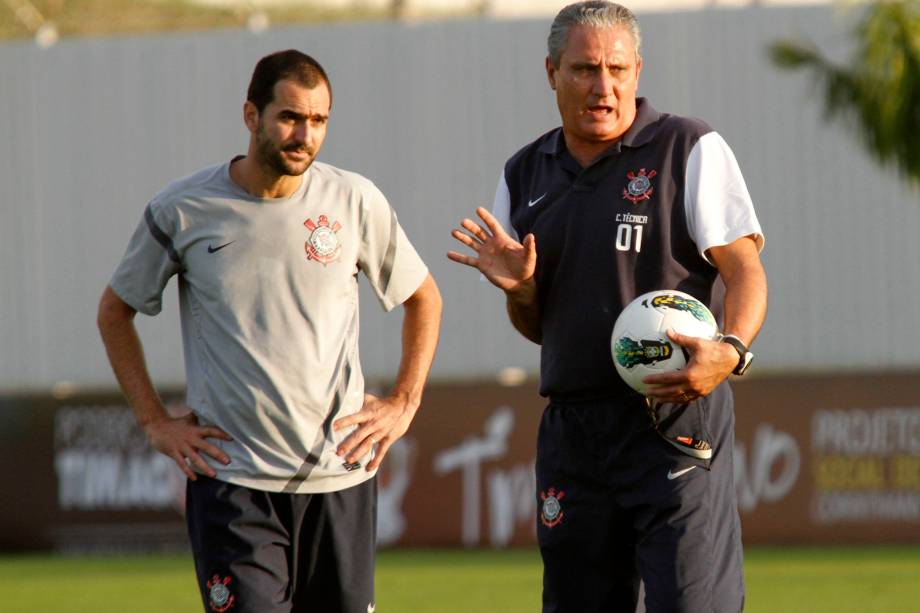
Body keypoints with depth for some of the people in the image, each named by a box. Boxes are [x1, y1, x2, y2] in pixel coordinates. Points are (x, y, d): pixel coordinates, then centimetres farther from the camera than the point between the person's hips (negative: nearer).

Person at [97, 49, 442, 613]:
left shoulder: (355, 201, 1)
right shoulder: (183, 211, -2)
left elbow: (423, 299, 17)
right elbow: (115, 311, 13)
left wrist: (403, 404, 7)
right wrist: (155, 421, 5)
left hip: (340, 476, 2)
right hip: (230, 477, -2)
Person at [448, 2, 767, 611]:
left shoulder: (690, 149, -1)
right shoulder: (526, 175, 15)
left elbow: (745, 269, -6)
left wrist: (730, 350, -26)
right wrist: (518, 289, -1)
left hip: (674, 425, -6)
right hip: (571, 432, 6)